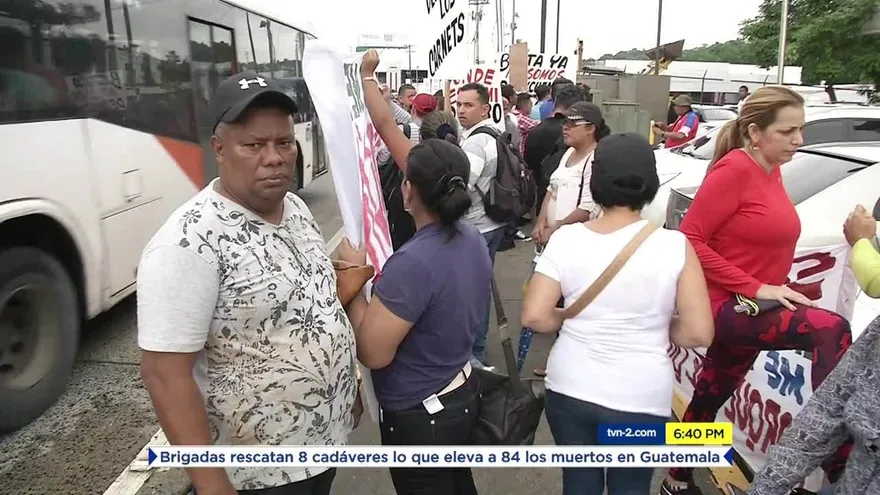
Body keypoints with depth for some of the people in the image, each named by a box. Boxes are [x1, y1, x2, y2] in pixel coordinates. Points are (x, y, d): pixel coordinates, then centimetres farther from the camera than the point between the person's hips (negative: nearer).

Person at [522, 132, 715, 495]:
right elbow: (699, 333, -12)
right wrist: (656, 328, 7)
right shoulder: (675, 245, -12)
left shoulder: (566, 238, -10)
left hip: (570, 389, 1)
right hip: (643, 397, -1)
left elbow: (534, 317, -12)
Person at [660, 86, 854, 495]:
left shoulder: (770, 170, 8)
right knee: (832, 329, -28)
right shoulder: (735, 169, -17)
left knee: (709, 399, 20)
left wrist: (771, 286, 2)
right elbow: (690, 239, -22)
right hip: (728, 307, -9)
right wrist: (754, 288, -23)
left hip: (748, 308, 9)